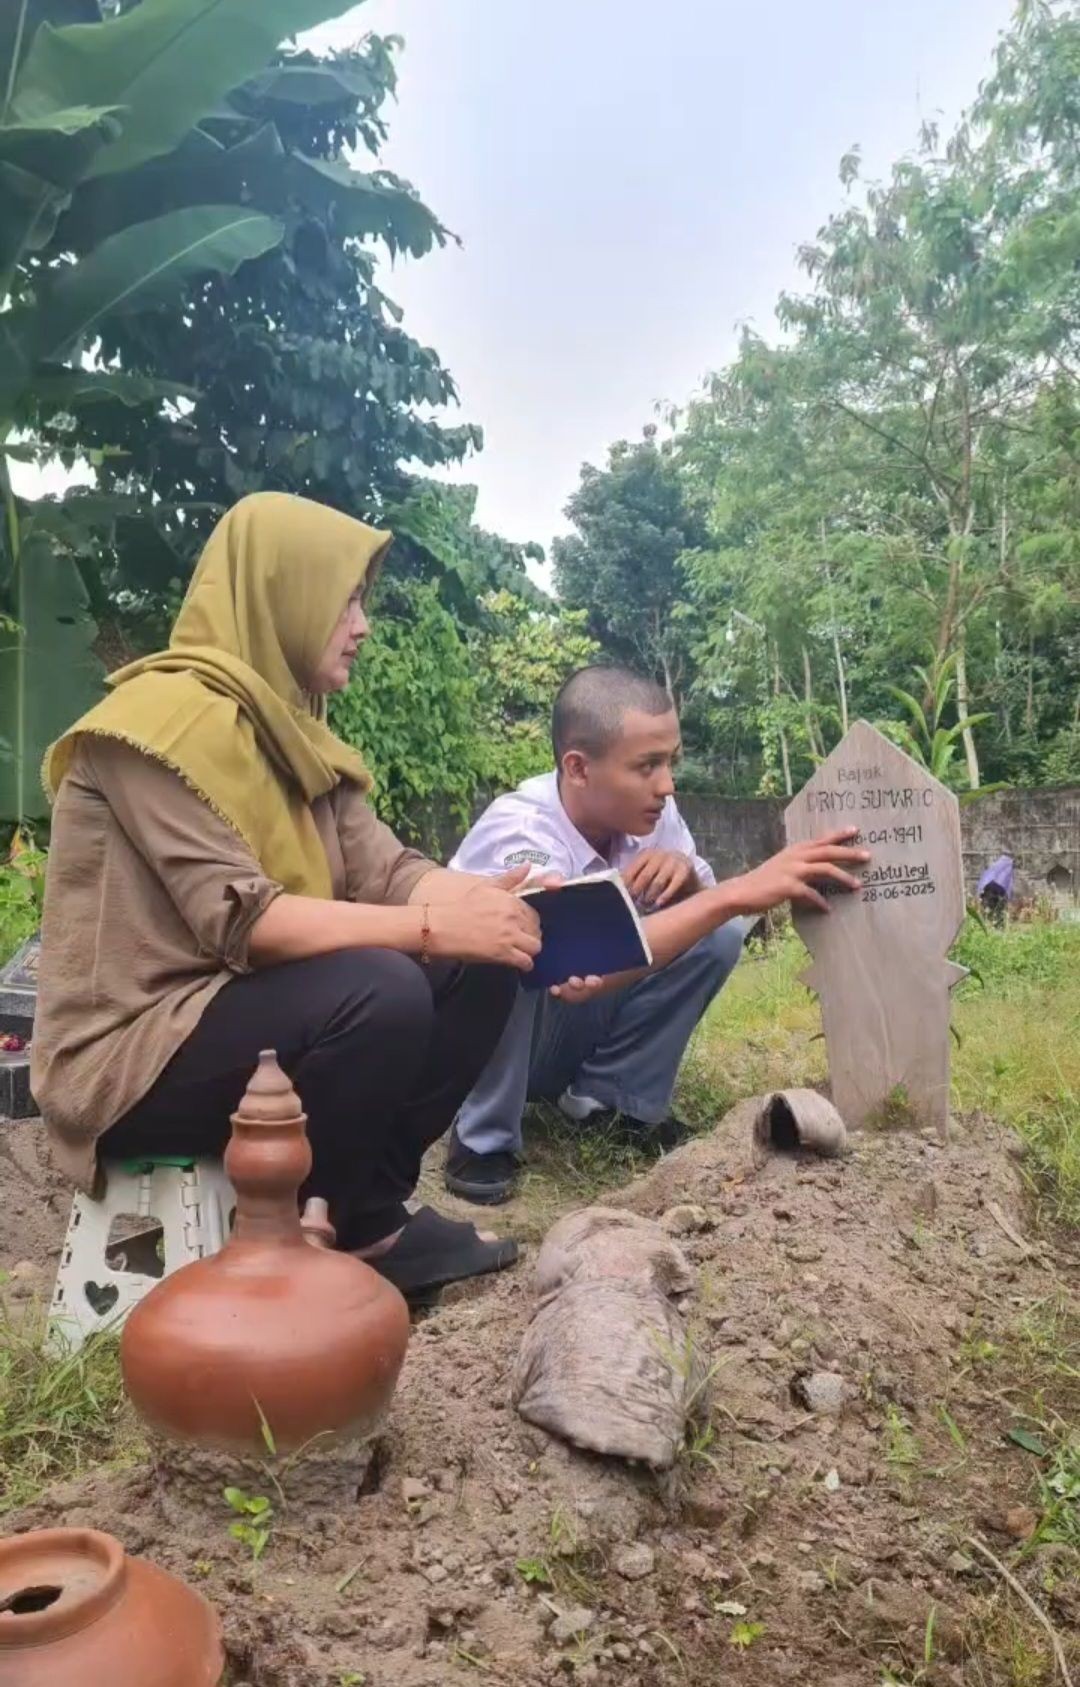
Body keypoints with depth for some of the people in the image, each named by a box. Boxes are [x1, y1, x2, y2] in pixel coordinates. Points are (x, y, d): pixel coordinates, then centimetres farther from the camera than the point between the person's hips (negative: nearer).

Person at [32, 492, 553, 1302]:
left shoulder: (290, 727, 10)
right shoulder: (166, 719, -18)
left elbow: (385, 871, -1)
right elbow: (237, 919, -28)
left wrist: (491, 898, -20)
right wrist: (431, 925, -30)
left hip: (240, 1007, 9)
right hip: (134, 1056, -9)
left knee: (479, 965, -5)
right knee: (382, 989, -31)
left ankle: (373, 1207, 1)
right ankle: (344, 1237, -7)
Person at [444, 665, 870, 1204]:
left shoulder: (651, 813, -13)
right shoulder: (517, 833, -32)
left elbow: (709, 915, -2)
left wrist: (685, 873, -27)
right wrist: (737, 891, -49)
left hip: (575, 1032, 6)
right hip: (474, 1037, -5)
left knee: (719, 934, -14)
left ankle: (606, 1097, 0)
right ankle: (483, 1138, -13)